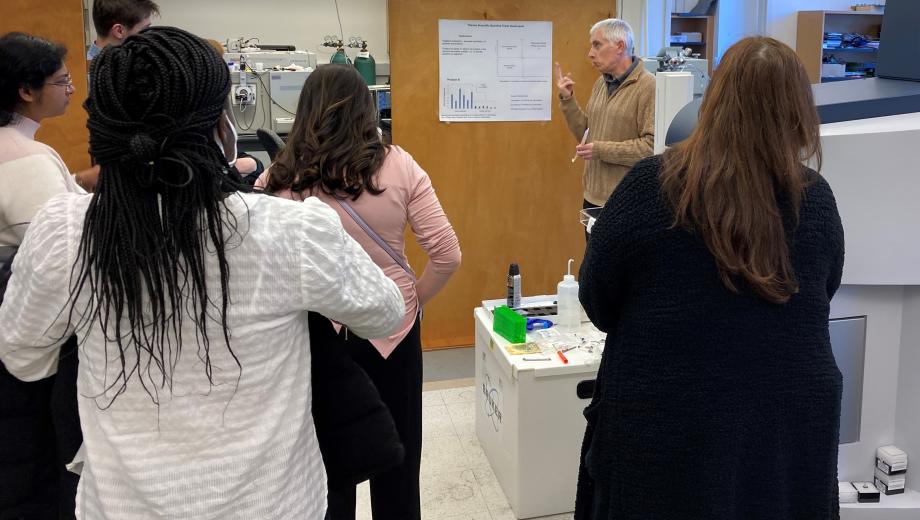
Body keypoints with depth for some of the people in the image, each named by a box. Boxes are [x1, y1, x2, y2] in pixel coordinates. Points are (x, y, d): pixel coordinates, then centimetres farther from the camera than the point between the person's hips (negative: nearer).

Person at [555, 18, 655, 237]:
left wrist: (602, 150, -18)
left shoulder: (648, 87, -14)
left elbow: (653, 145, -21)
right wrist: (567, 100, 3)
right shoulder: (600, 83, 10)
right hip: (593, 196, 7)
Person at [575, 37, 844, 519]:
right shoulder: (815, 198, -8)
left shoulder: (650, 185, -16)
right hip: (789, 426, 3)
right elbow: (820, 294, 11)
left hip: (664, 425, -2)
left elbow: (598, 302, -5)